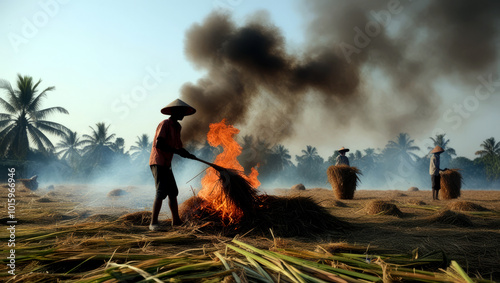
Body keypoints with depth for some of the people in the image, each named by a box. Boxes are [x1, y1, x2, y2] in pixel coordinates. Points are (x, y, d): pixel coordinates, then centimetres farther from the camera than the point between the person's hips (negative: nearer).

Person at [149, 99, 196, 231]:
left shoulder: (176, 127, 17)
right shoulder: (165, 124, -11)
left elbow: (179, 147, 18)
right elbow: (158, 144, -22)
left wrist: (189, 155, -1)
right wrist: (176, 151, -20)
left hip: (166, 164, 10)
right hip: (158, 162, -10)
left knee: (173, 193, 14)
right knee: (161, 192, -16)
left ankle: (176, 220, 24)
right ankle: (153, 223, -14)